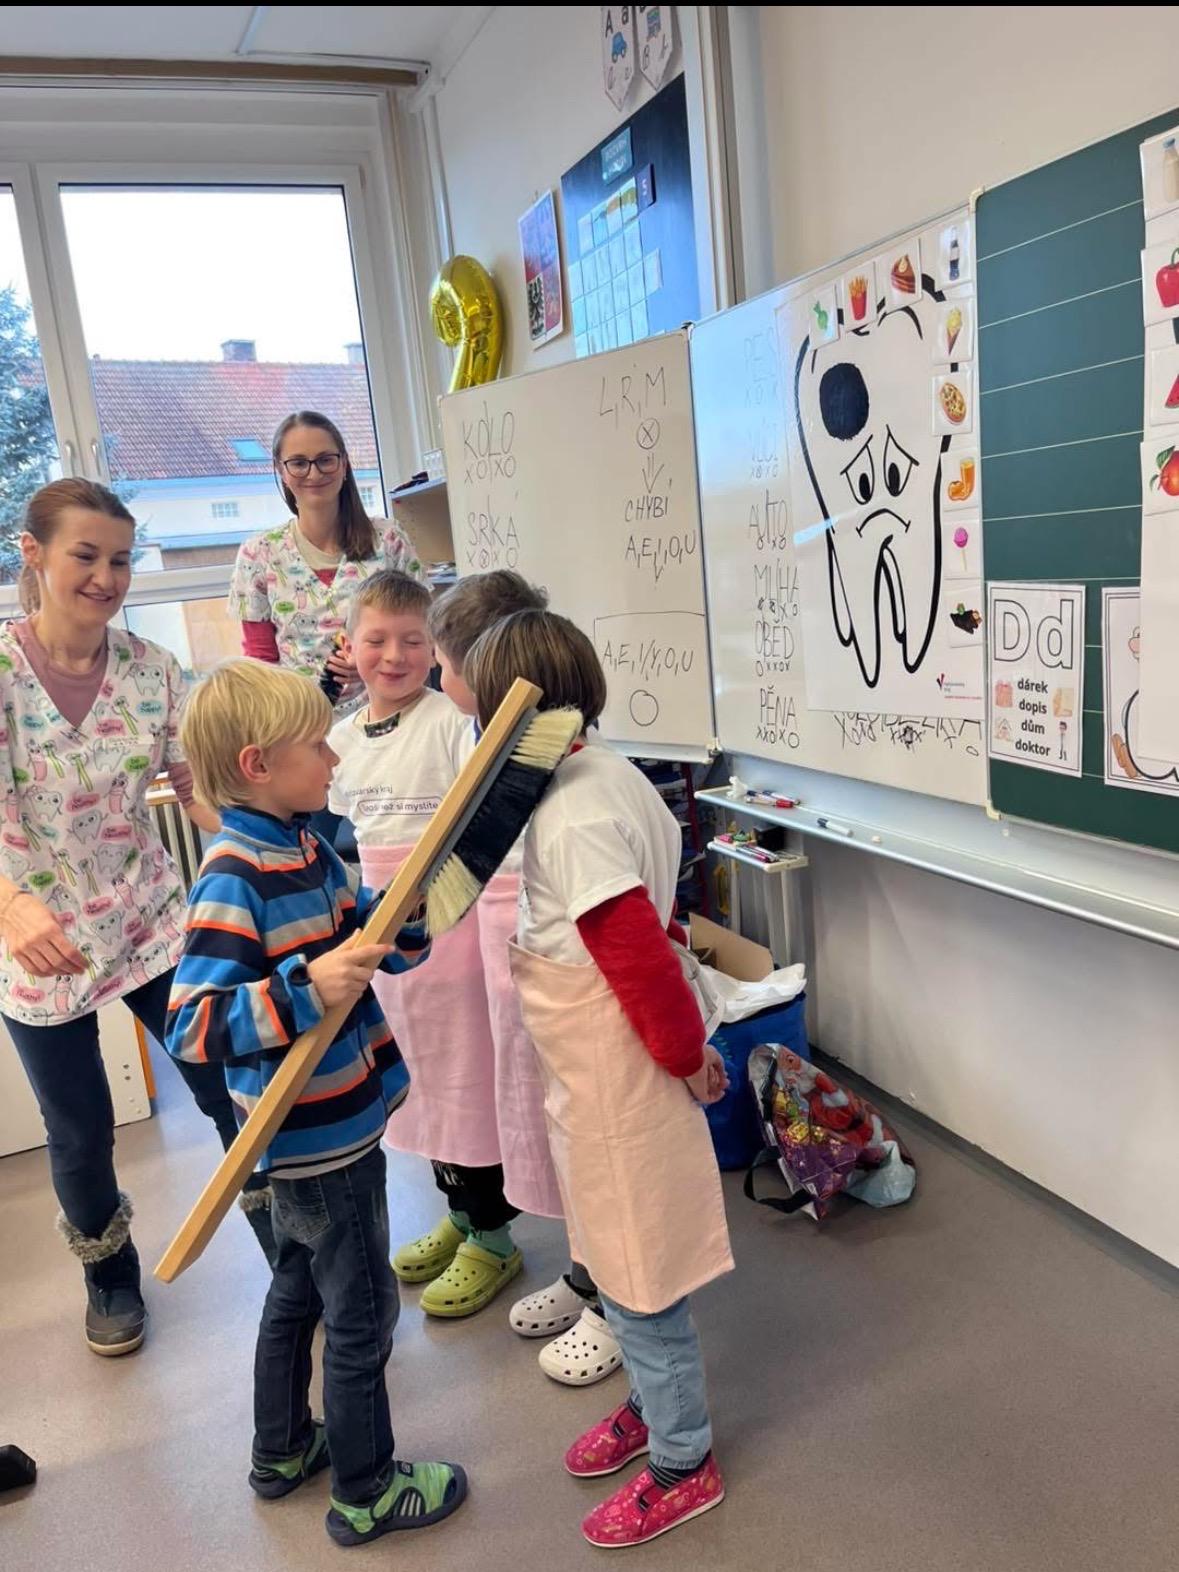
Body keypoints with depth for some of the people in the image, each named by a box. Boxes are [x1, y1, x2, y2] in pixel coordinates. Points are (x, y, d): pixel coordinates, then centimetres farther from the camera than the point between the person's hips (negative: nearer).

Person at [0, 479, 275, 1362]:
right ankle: (110, 1275, 46)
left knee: (235, 1092, 6)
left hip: (155, 926, 2)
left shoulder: (152, 669, -5)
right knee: (82, 1135, 15)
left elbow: (199, 784, -2)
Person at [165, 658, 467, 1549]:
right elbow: (190, 1026, -30)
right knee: (363, 1313, 9)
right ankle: (366, 1494, 31)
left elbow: (384, 949, 8)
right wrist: (303, 994, -40)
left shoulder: (307, 850, 2)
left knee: (301, 1289, 25)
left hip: (327, 1125, 9)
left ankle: (282, 1452, 47)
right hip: (320, 1136, -9)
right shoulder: (233, 882, -25)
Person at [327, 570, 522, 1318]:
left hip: (450, 920, -7)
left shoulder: (451, 720, -12)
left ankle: (493, 1238, 23)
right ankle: (458, 1215, 38)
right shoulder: (342, 739, 7)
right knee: (420, 1078, 18)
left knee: (468, 1076, 5)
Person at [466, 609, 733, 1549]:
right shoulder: (606, 773, 2)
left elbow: (642, 958, -26)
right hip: (597, 1069, 9)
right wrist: (686, 1043, 14)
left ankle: (683, 1463, 32)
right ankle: (653, 1402, 47)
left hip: (611, 1076, -9)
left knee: (634, 1269, 10)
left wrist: (687, 1055, -12)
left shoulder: (571, 818, -27)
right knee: (623, 1255, 25)